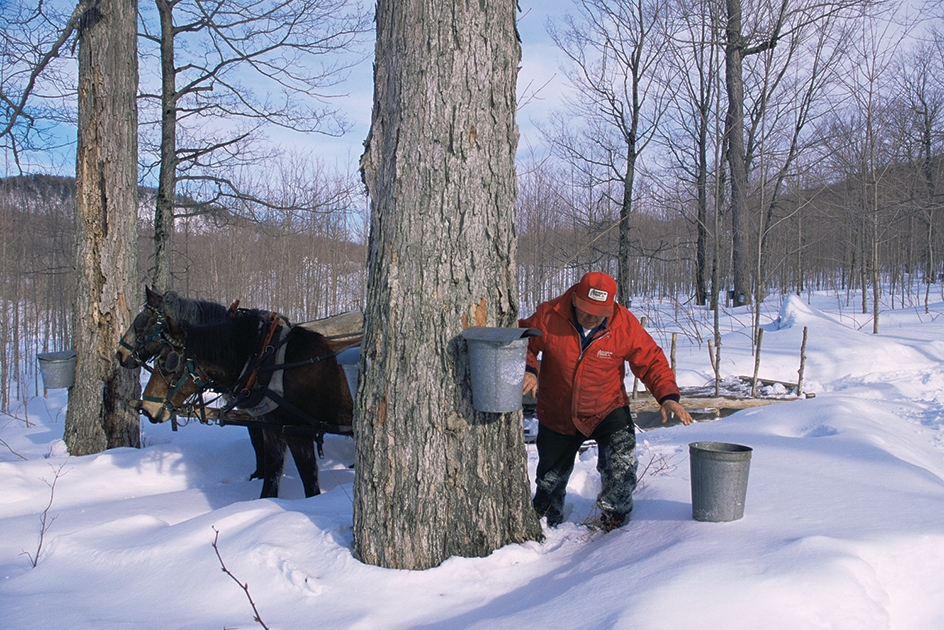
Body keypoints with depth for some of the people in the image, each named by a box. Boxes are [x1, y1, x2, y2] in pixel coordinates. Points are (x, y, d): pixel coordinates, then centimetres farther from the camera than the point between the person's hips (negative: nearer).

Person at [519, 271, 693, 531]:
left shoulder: (625, 324, -16)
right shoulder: (547, 316, -19)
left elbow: (651, 361, -8)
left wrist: (668, 396, -23)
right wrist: (528, 370, -25)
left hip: (607, 411, -1)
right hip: (558, 417, 1)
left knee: (621, 465, -24)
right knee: (550, 481, 15)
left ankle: (614, 528, 2)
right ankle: (545, 528, 45)